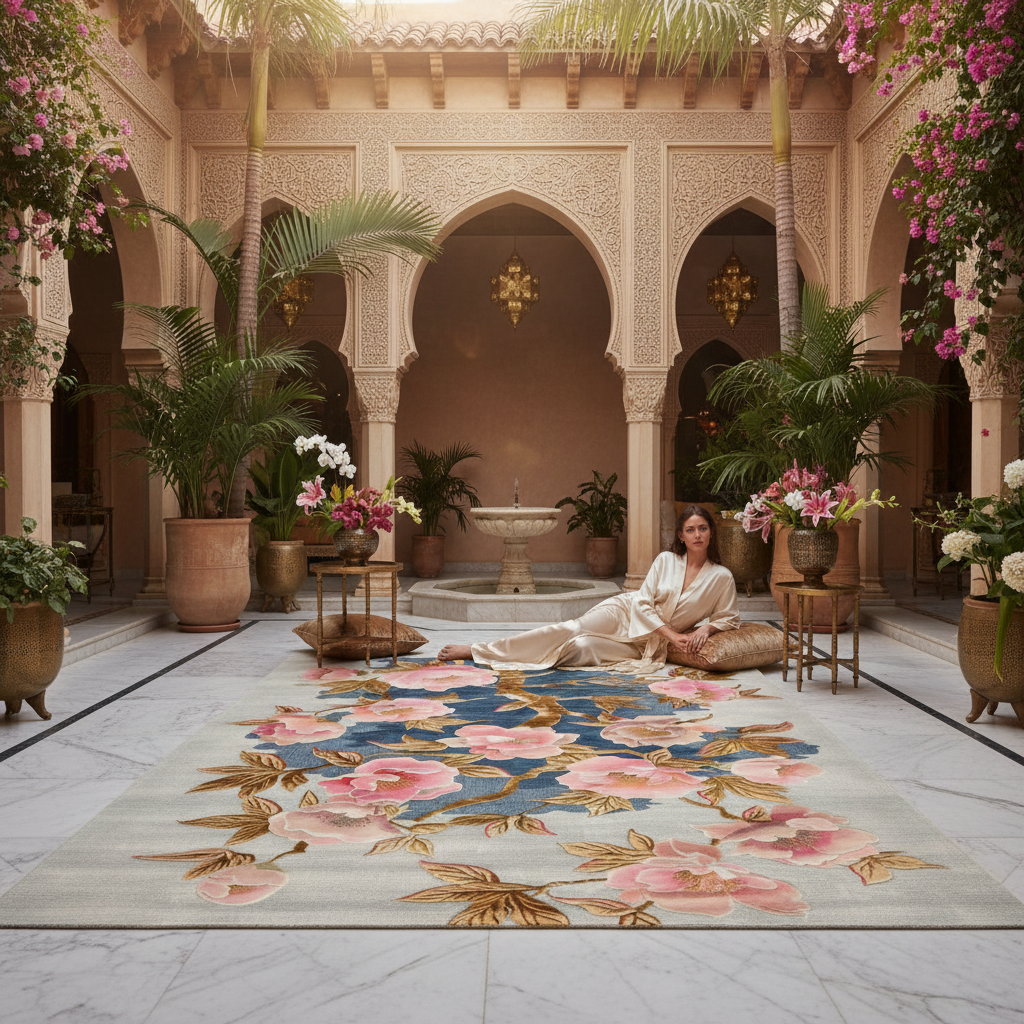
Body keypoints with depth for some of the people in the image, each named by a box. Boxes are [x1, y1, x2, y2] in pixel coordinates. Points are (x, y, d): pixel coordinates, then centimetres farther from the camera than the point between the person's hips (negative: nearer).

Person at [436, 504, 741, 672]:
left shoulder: (721, 577, -2)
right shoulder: (665, 560, -1)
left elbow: (728, 618, 7)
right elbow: (643, 602, -5)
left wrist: (706, 628, -14)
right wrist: (671, 634, -16)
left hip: (646, 645, 0)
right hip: (625, 613, 0)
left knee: (579, 649, -26)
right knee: (571, 629, -25)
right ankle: (475, 651, -22)